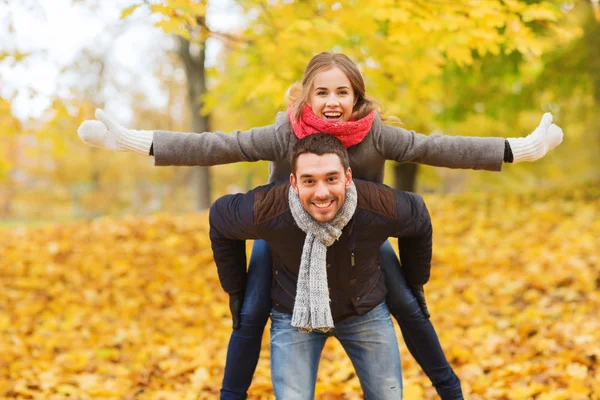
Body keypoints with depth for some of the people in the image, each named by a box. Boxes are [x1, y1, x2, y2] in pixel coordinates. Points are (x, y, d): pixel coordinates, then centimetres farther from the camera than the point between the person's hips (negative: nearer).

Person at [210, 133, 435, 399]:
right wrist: (235, 288, 1)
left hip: (366, 311, 2)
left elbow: (419, 221, -3)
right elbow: (219, 219, -7)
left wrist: (416, 282, 8)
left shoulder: (382, 206, -28)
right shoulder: (265, 210, -31)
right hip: (293, 316, -1)